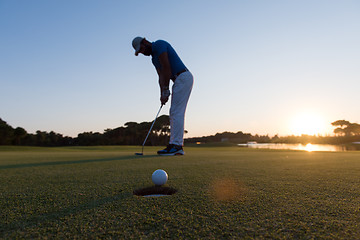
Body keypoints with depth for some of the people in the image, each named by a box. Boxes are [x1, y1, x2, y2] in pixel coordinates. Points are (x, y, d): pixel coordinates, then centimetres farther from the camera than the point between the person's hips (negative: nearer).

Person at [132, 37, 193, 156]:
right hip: (179, 80, 10)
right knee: (175, 113, 6)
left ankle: (175, 145, -10)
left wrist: (166, 90, -11)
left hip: (183, 78, -10)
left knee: (176, 112, -12)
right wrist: (162, 94, -3)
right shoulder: (154, 59, 22)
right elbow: (161, 77, 11)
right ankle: (177, 147, 7)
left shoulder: (159, 44, -6)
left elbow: (167, 68, -15)